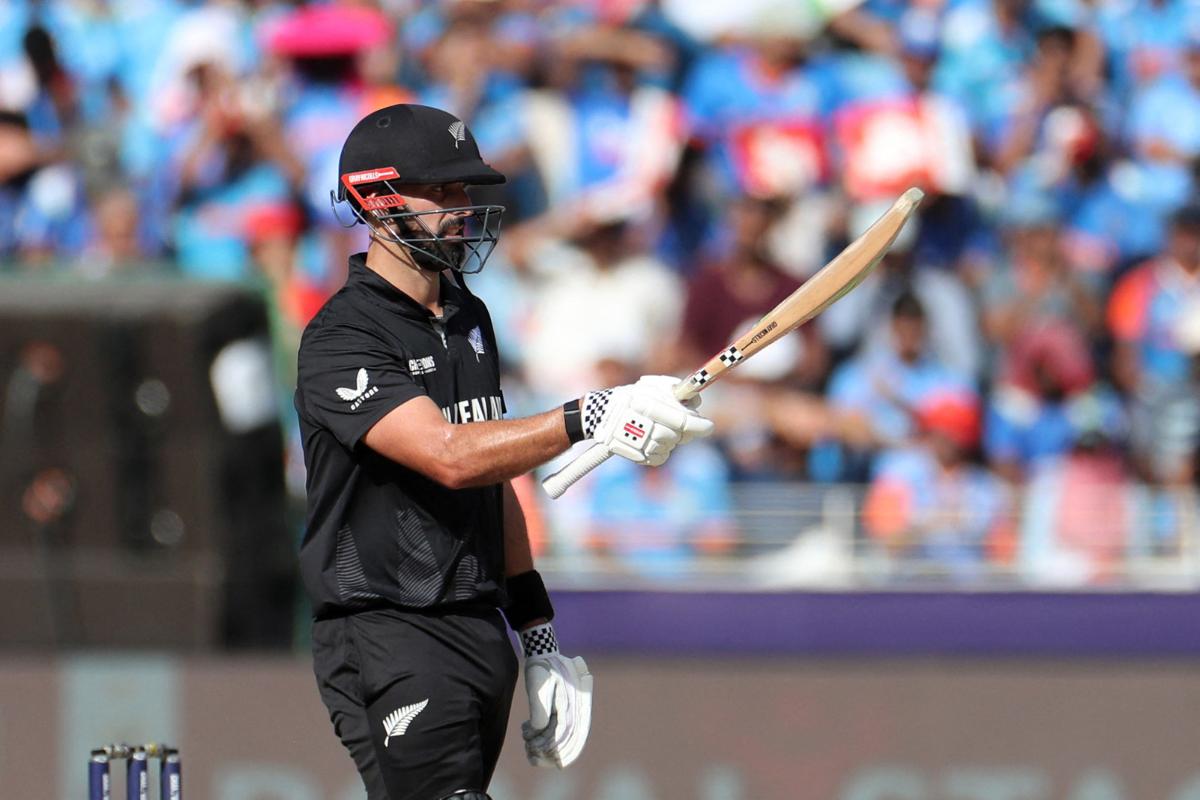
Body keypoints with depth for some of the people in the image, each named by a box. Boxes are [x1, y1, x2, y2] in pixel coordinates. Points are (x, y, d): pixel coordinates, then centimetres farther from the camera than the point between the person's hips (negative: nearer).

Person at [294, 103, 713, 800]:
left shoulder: (470, 318, 16)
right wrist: (587, 420, -37)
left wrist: (539, 635, 19)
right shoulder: (341, 341, -13)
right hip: (388, 639, -8)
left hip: (485, 636, 8)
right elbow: (451, 456, -27)